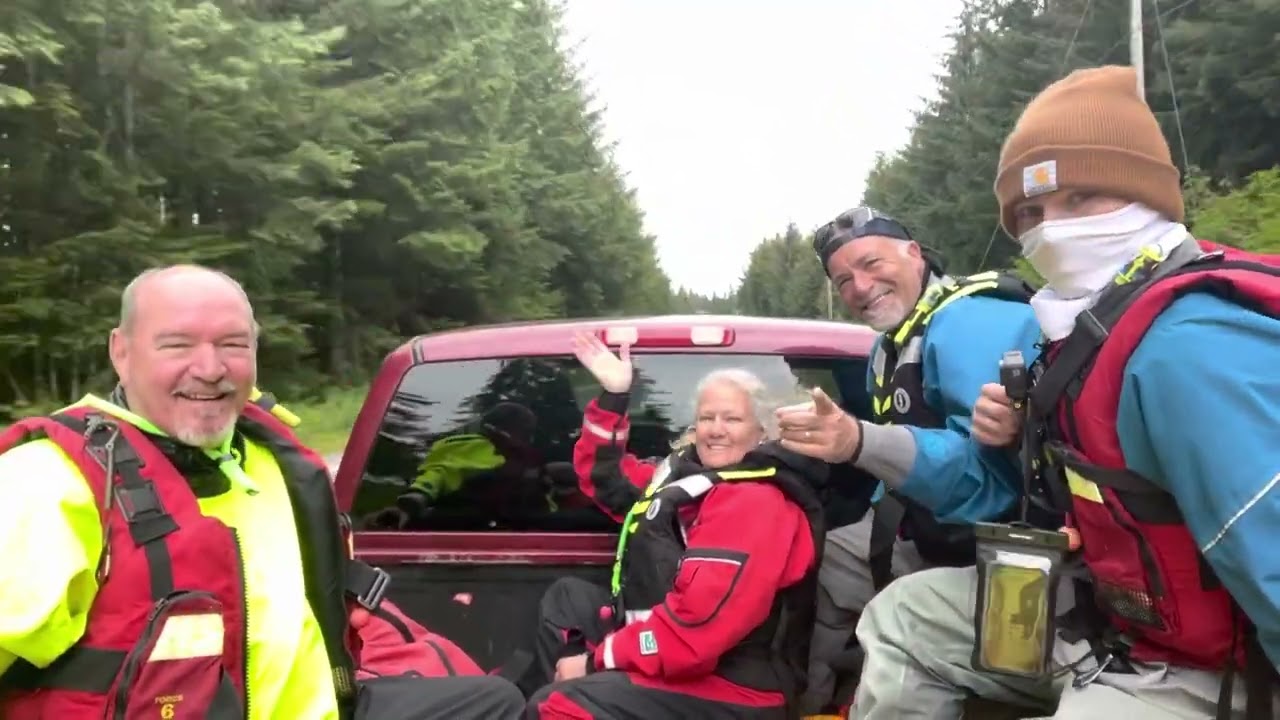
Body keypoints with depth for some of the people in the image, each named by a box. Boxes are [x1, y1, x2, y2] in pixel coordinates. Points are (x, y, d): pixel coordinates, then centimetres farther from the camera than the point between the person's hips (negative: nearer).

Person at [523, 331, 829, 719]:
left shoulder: (754, 505, -19)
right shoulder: (687, 473, 10)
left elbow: (698, 621, -28)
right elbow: (604, 478, 22)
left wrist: (598, 659, -20)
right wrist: (613, 396, 10)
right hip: (678, 661, 10)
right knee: (566, 598, 22)